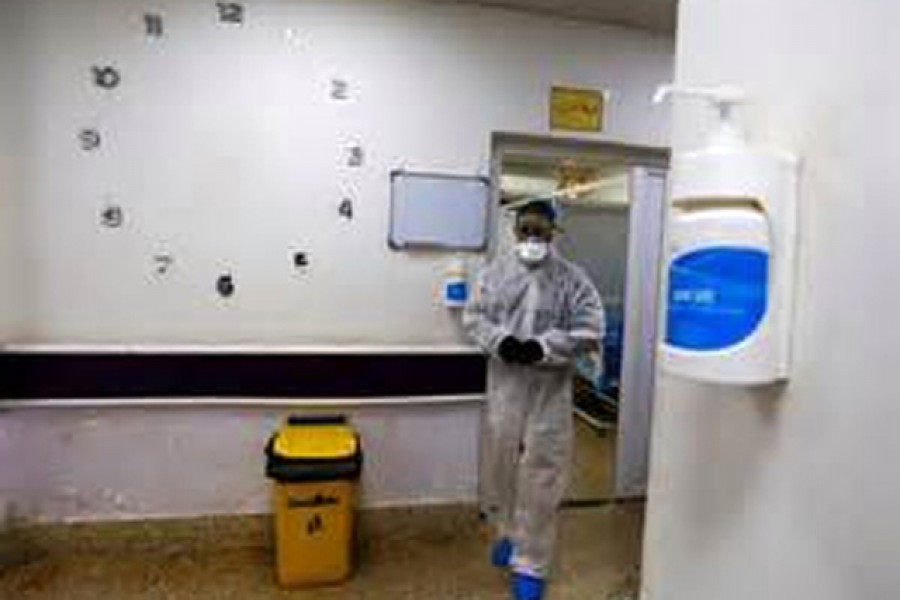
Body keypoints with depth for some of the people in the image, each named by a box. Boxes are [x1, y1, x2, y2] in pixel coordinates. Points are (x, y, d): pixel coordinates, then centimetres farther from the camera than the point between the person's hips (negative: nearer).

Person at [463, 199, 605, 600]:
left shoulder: (572, 278, -3)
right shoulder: (495, 272, 5)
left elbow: (589, 330, -8)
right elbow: (473, 316, 4)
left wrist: (542, 347, -20)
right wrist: (499, 340, -15)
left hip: (550, 389, -3)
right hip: (504, 383, 3)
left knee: (541, 472, 1)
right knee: (500, 460, 15)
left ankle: (531, 562, 15)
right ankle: (508, 532, 40)